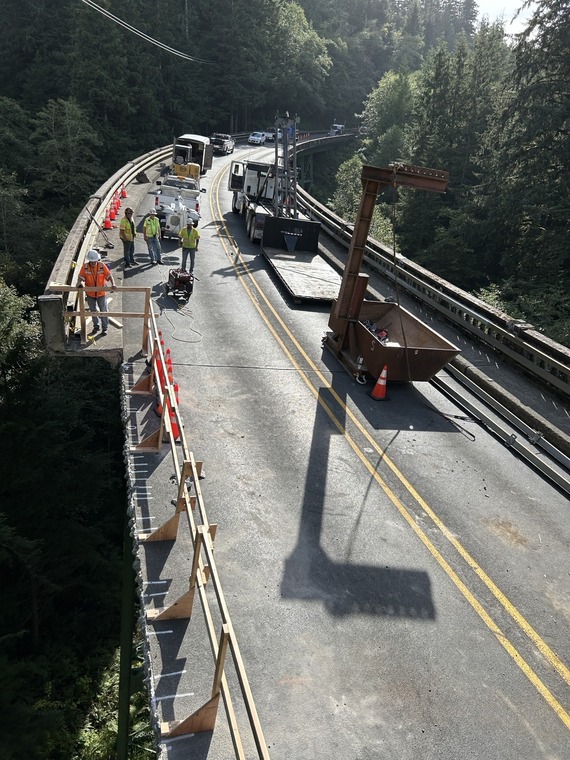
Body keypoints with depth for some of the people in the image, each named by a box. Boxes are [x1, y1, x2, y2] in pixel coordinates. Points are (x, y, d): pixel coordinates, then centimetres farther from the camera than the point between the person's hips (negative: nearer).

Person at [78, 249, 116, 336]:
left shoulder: (102, 266, -15)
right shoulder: (85, 266, -13)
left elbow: (109, 275, -17)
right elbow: (81, 277, -14)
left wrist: (113, 284, -34)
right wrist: (81, 283, -36)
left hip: (101, 293, -2)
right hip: (90, 293, 2)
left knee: (104, 311, 6)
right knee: (93, 311, 18)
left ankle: (105, 328, 20)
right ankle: (96, 326, 36)